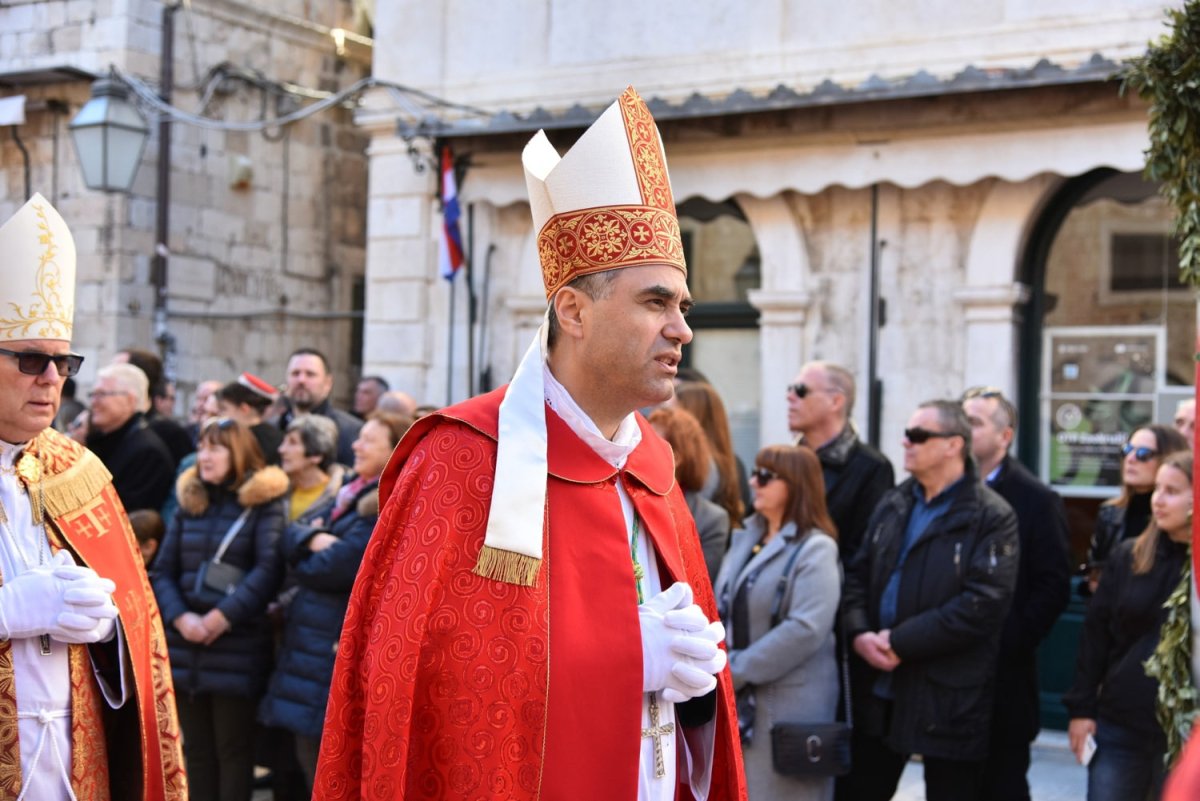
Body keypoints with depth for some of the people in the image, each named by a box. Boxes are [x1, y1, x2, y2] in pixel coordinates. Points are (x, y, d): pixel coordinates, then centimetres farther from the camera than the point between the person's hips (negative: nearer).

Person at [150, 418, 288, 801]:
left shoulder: (264, 503, -2)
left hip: (237, 651, -5)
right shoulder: (188, 503, 14)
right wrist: (180, 618, -9)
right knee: (197, 749, 11)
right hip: (185, 647, 5)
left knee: (233, 750, 1)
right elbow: (163, 572, 8)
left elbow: (269, 568, -14)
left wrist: (223, 615, -20)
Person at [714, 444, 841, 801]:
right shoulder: (745, 538, 13)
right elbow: (722, 610, 13)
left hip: (788, 704, -7)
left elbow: (805, 629, -22)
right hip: (738, 701, 7)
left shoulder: (815, 549, -11)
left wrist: (735, 671, -18)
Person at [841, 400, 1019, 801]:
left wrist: (901, 642, -19)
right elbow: (857, 575, 11)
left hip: (947, 697, -6)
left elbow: (983, 604, -19)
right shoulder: (892, 505, 12)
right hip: (878, 691, 6)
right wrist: (859, 633, -9)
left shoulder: (992, 518, -9)